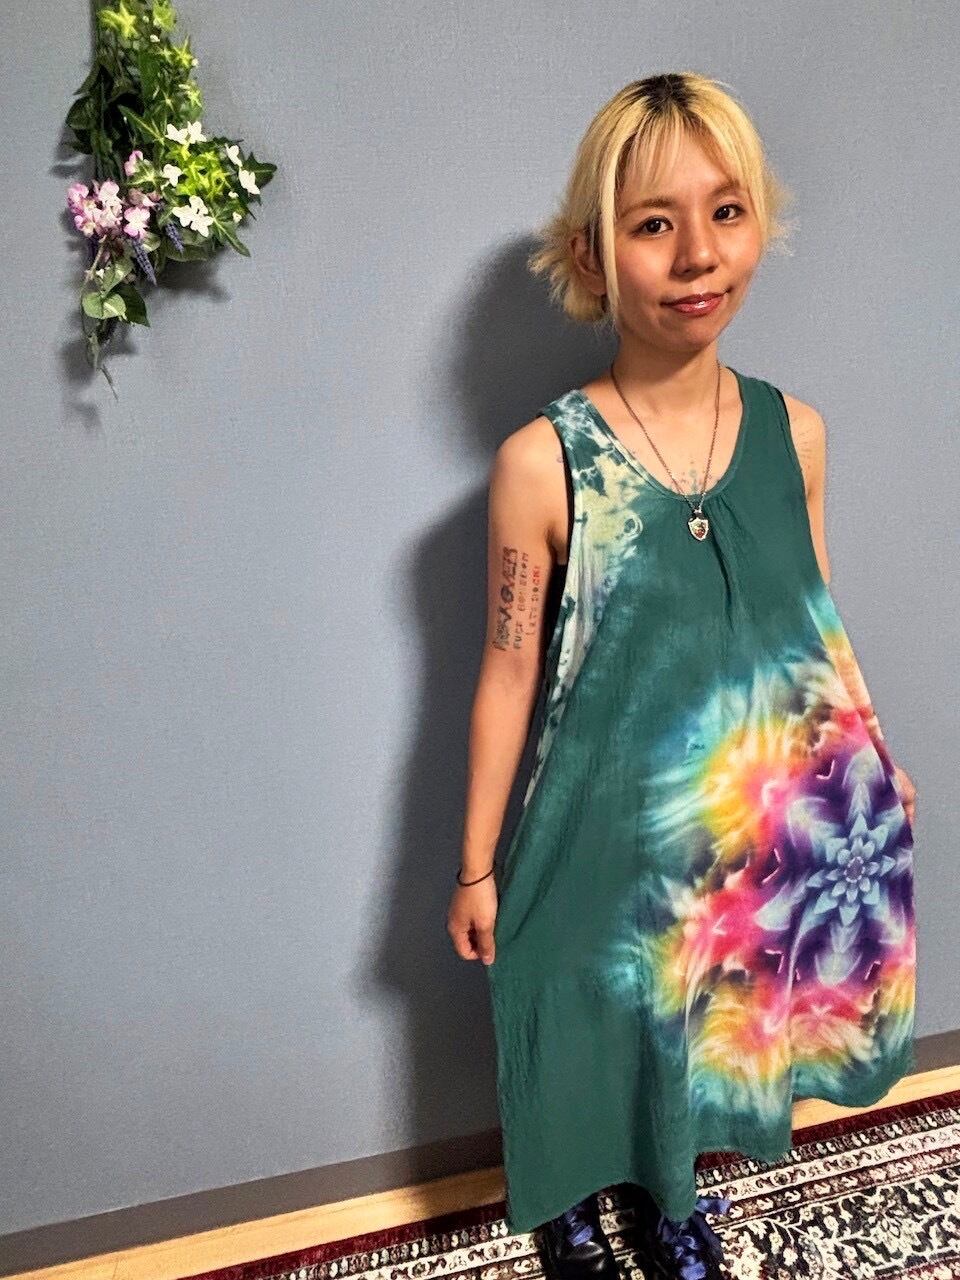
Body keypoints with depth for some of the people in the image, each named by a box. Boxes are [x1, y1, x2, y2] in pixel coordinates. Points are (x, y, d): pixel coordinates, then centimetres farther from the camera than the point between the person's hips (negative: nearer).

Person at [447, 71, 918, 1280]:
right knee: (587, 1027, 21)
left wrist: (869, 762, 13)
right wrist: (478, 866, -5)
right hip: (599, 827, -3)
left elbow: (816, 622, 5)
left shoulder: (793, 430, -7)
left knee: (704, 1024, 26)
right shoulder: (542, 461, -19)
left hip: (749, 819, 4)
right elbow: (509, 675, -12)